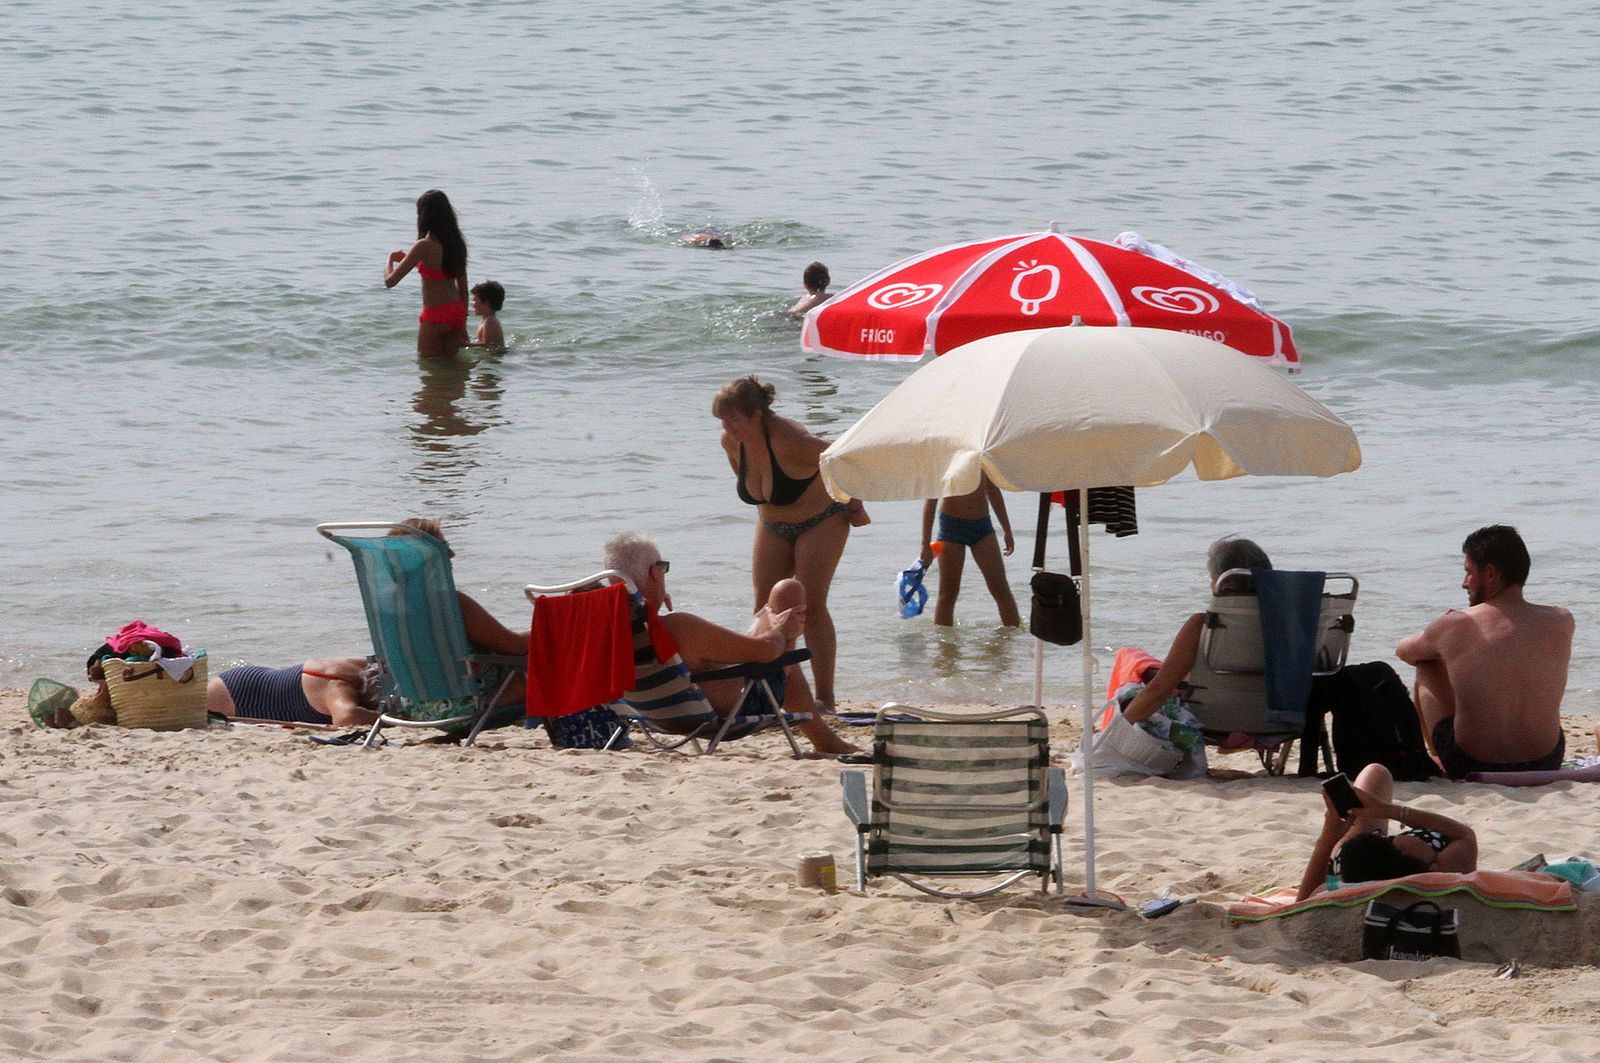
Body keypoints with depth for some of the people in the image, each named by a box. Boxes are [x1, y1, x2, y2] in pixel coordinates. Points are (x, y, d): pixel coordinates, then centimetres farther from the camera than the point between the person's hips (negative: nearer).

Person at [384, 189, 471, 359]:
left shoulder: (424, 246, -17)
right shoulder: (457, 244, 3)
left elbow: (390, 281, -17)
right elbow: (463, 287, 10)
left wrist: (391, 259, 5)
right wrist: (463, 324, 18)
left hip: (435, 315, -6)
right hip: (457, 312, 6)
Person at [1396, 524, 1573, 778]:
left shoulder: (1454, 626, -12)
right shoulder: (1560, 623, -6)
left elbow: (1403, 651, 11)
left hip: (1470, 768, -3)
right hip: (1546, 765, 3)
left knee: (1427, 666, 22)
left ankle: (1437, 763, 37)